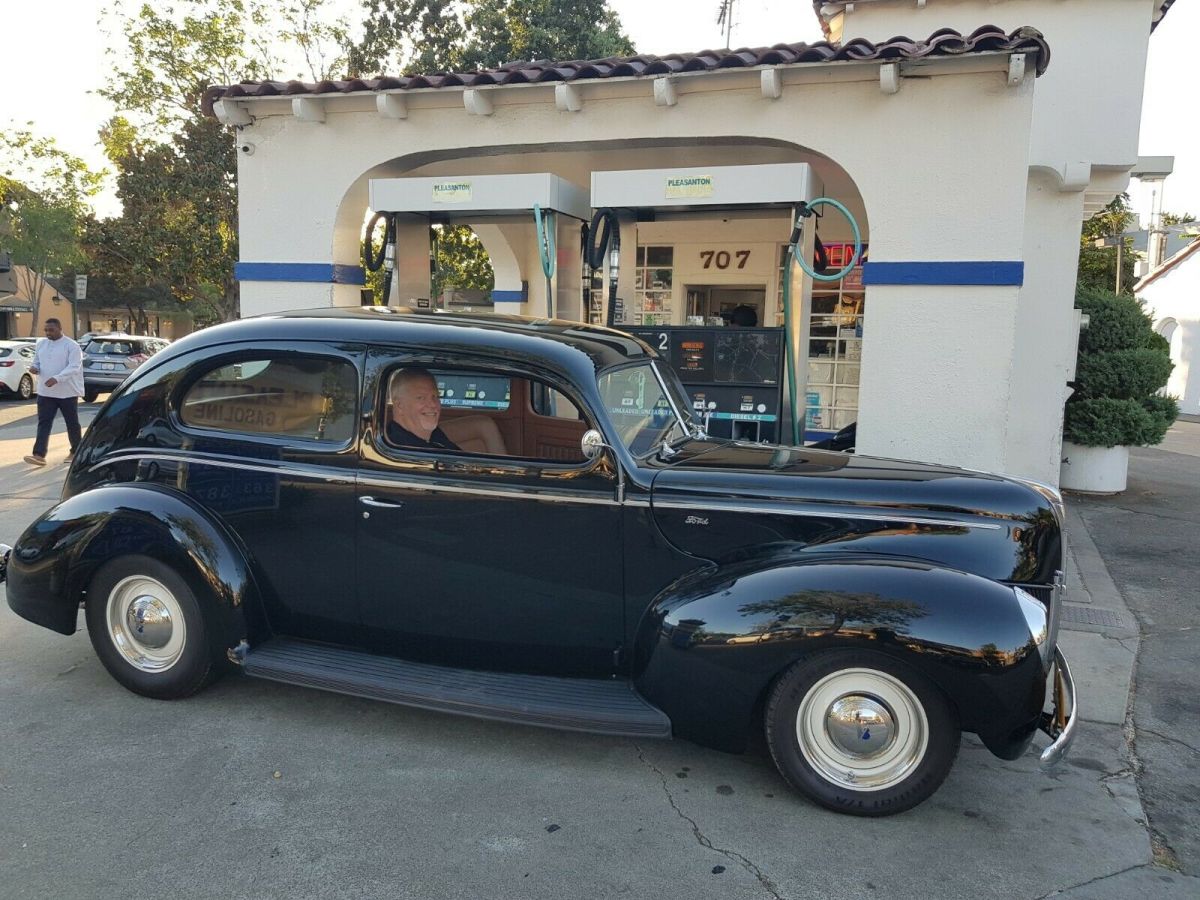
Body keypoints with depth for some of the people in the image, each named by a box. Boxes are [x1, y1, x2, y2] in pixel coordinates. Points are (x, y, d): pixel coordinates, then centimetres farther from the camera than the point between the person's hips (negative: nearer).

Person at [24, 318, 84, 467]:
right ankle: (39, 454, -7)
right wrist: (35, 368, -8)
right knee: (43, 423, -2)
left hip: (67, 392, -5)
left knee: (72, 423, 6)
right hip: (45, 392, 5)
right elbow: (37, 362, 18)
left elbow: (74, 367, -19)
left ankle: (75, 452, 21)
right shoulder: (41, 344, 10)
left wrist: (56, 378, -32)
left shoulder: (71, 346, -10)